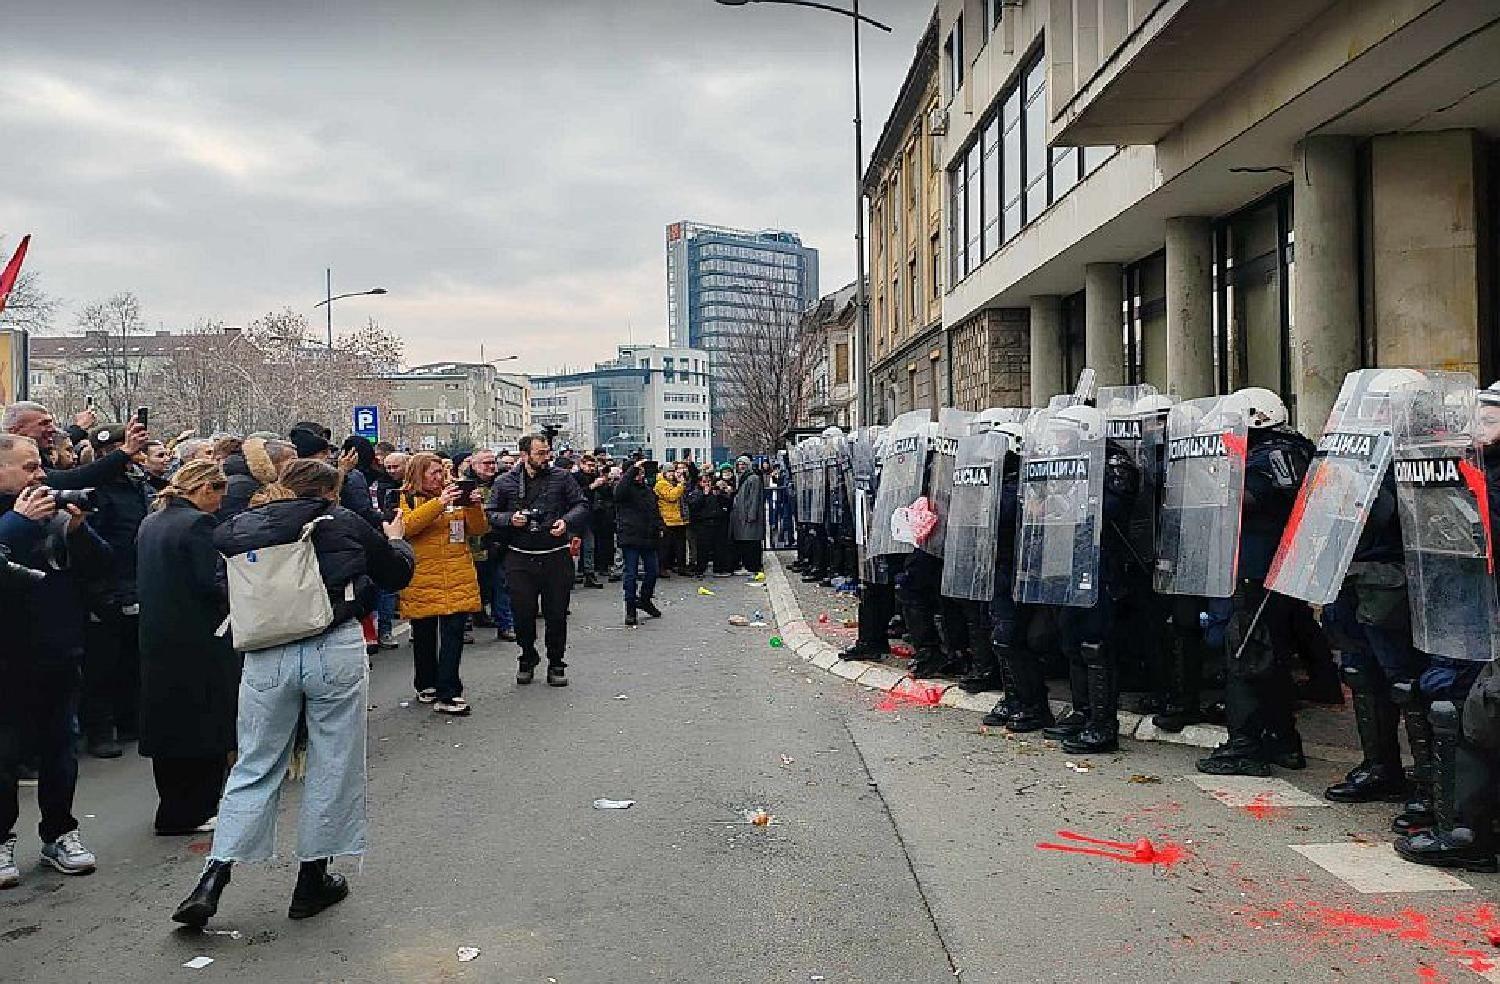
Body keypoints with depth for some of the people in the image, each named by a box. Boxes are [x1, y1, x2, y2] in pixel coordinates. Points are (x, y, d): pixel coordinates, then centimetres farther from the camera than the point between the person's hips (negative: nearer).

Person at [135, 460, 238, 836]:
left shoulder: (150, 522, 10)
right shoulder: (198, 523, -16)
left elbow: (144, 580, 15)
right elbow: (210, 585, -21)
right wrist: (236, 597, -3)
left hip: (157, 639, 8)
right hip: (199, 640, -8)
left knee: (168, 719, 17)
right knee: (205, 724, 2)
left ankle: (173, 806, 29)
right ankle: (191, 812, 8)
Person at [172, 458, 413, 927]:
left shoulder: (246, 525, 7)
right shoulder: (344, 522, 2)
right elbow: (397, 573, 13)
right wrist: (395, 540, 34)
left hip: (267, 656, 3)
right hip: (335, 651, -3)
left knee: (255, 767, 14)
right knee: (333, 766, 11)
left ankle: (211, 881, 8)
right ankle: (313, 880, 20)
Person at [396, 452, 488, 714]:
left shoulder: (455, 495, 11)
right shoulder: (406, 498, 3)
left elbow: (478, 530, 6)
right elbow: (406, 526, -17)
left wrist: (474, 506, -13)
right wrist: (438, 503, -26)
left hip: (458, 579, 2)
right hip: (423, 580, -2)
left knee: (453, 634, -6)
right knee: (424, 635, 11)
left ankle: (447, 695, -5)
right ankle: (426, 686, 30)